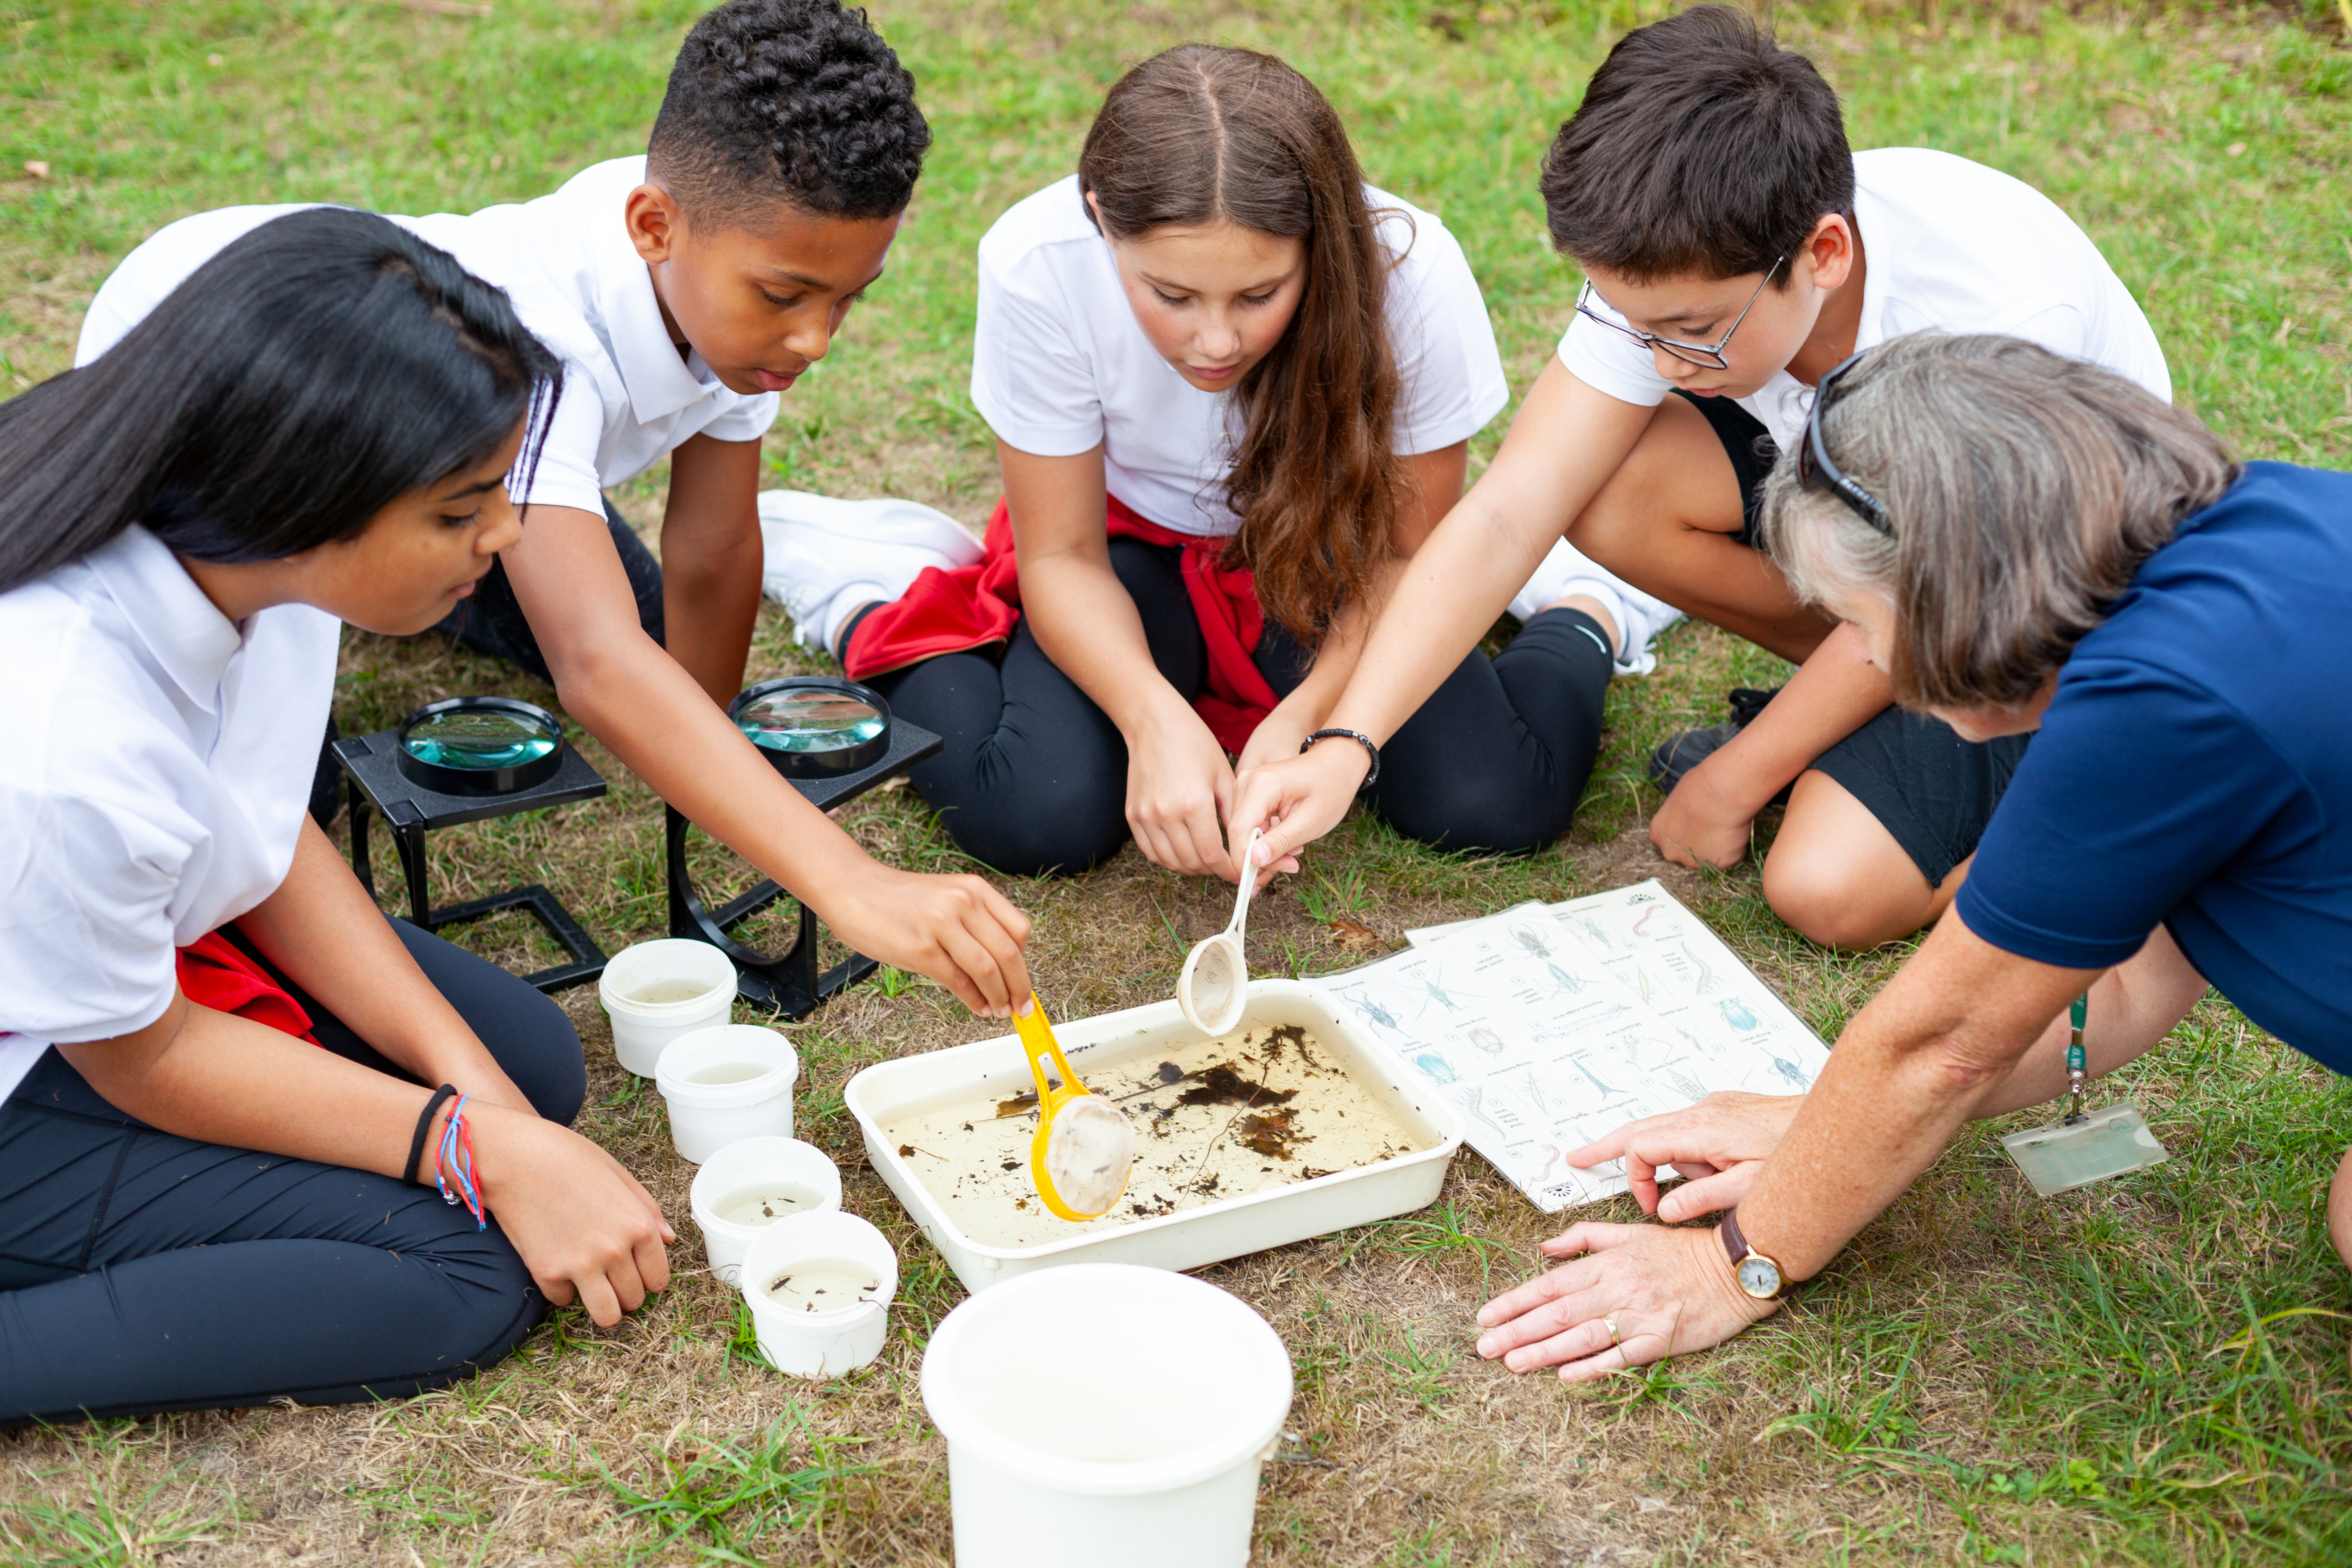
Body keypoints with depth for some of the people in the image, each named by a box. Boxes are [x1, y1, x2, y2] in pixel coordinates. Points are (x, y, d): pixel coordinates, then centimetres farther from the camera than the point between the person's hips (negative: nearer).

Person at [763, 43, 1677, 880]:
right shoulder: (1037, 266, -30)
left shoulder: (1409, 272, -30)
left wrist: (1305, 716, -31)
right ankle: (863, 614, 7)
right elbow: (1063, 559, -17)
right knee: (1039, 819, -25)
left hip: (1326, 569, 0)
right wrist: (1156, 718, -35)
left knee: (1497, 806, -21)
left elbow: (1408, 557, -15)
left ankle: (1587, 618, 13)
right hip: (1137, 551, 0)